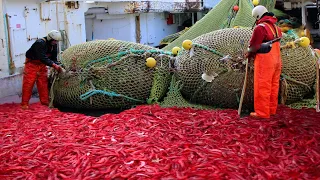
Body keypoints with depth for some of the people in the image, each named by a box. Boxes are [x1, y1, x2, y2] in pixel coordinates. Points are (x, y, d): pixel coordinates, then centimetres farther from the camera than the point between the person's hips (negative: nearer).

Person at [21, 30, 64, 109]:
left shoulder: (54, 45, -2)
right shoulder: (40, 43, -27)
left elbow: (53, 58, 3)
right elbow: (43, 58, -34)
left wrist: (57, 65, -16)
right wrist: (54, 65, -38)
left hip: (42, 65, 7)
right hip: (32, 64, -7)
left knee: (43, 83, 6)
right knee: (28, 84, -6)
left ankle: (45, 101, 13)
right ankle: (24, 104, -1)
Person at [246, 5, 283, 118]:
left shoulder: (260, 27, -14)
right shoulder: (276, 27, 13)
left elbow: (254, 46, -15)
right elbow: (275, 44, 14)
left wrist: (248, 54, 5)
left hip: (265, 62, -8)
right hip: (277, 60, 8)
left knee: (262, 87, -1)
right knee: (273, 86, 14)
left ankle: (262, 112, 3)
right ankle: (272, 109, 23)